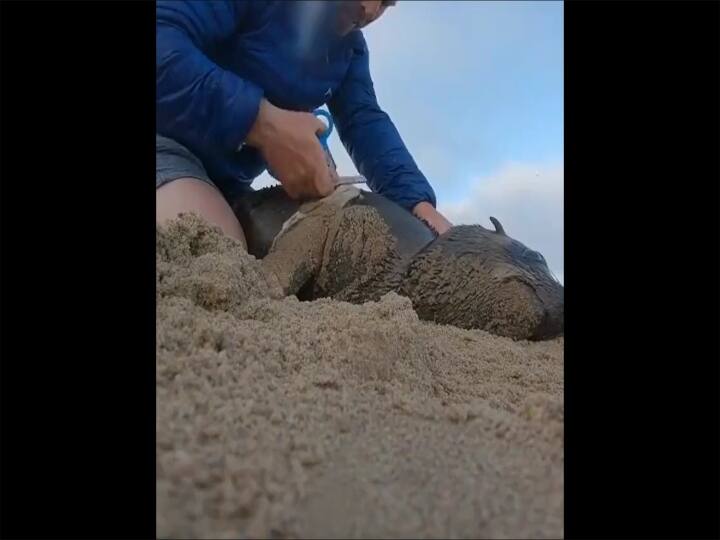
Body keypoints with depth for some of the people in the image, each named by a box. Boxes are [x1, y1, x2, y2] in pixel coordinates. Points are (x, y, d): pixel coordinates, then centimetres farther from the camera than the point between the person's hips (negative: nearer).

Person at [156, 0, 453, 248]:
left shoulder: (351, 49, 8)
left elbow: (366, 124, -7)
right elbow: (162, 36, -27)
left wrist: (419, 204, -23)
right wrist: (262, 122, -36)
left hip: (227, 183, 7)